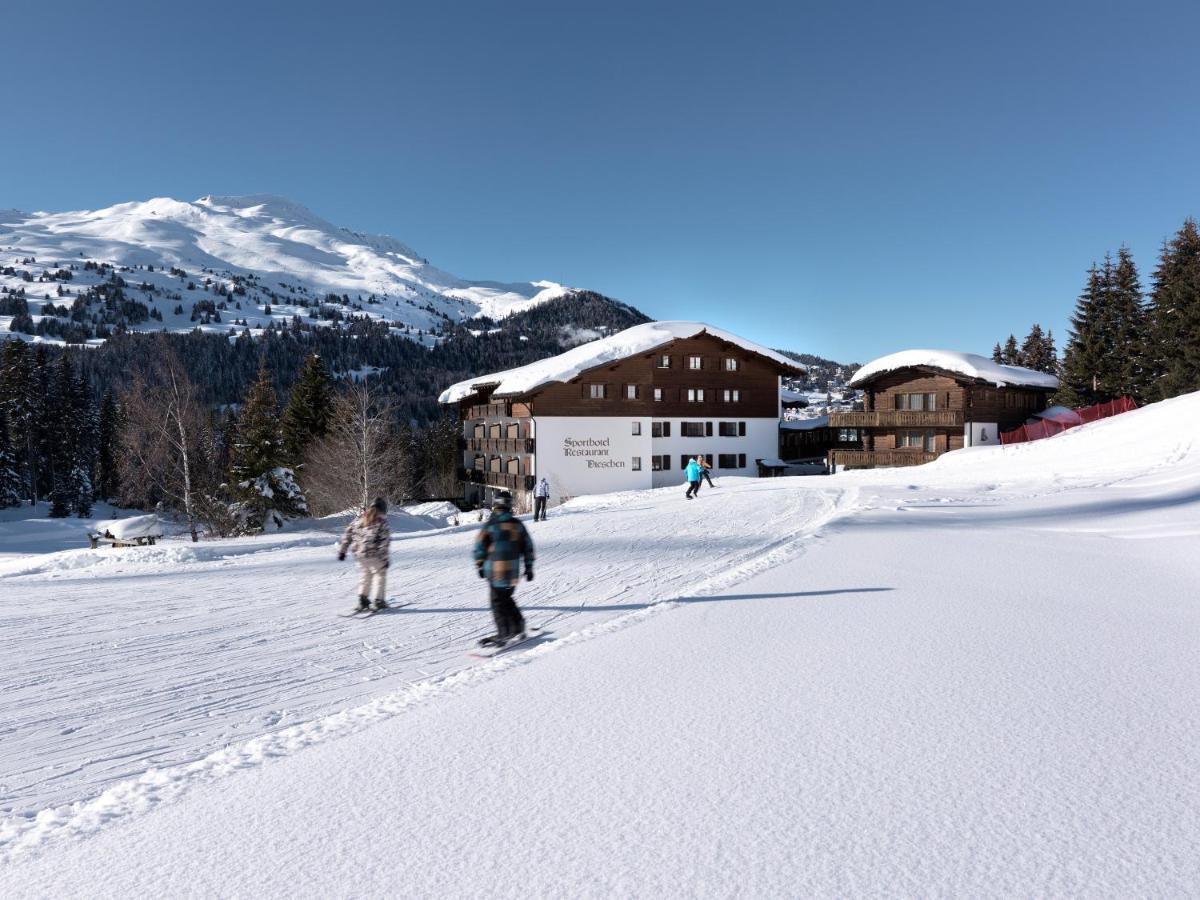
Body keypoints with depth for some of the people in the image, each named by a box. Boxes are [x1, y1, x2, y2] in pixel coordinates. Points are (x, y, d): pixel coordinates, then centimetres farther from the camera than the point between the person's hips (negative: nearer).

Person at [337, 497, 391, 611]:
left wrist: (342, 550, 14)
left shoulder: (360, 518, 8)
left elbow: (348, 532, 9)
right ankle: (379, 600, 11)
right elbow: (385, 540, -14)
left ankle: (363, 599, 16)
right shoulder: (382, 521, -8)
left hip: (360, 553, 5)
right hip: (374, 554, -5)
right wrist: (385, 558, -12)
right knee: (380, 575, 13)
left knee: (365, 575, 22)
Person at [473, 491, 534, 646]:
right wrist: (529, 567, 18)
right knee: (506, 599, 20)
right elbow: (528, 547, 10)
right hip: (513, 570, 4)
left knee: (498, 602, 4)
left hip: (495, 571, -4)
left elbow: (480, 547, -4)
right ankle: (517, 629, 22)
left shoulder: (490, 525, -9)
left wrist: (480, 566, 9)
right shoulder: (518, 525, 3)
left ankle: (503, 634, 4)